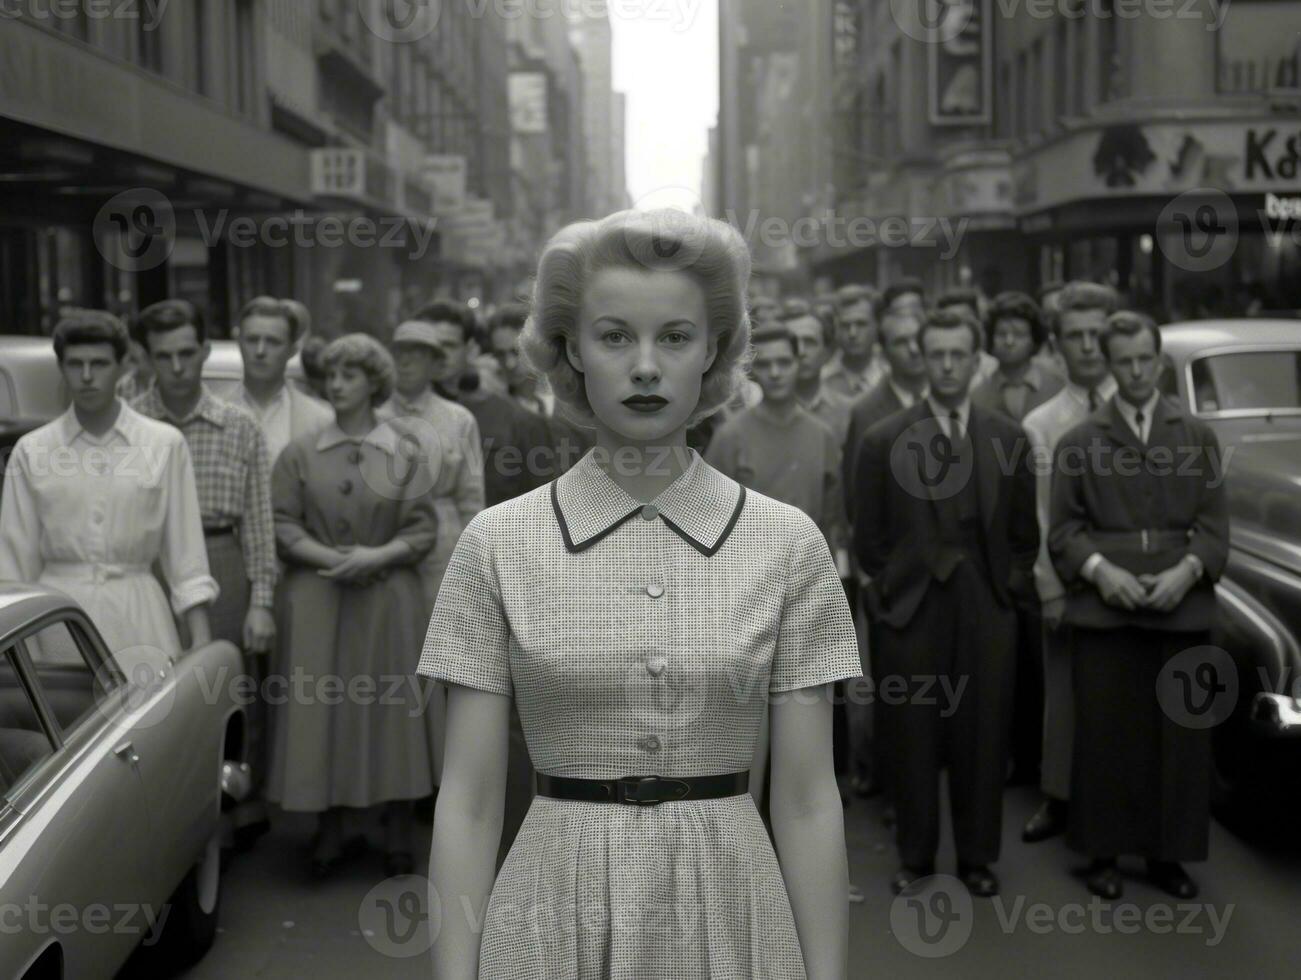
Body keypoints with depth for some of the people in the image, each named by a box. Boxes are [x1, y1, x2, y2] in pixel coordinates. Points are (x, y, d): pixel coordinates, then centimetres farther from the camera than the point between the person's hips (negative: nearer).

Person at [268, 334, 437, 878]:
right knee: (319, 709, 2)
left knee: (389, 709, 3)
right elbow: (282, 525, 1)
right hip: (315, 602, 1)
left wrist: (375, 556, -15)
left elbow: (423, 529, 0)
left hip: (387, 599, -1)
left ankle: (397, 833, 14)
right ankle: (330, 831, 15)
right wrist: (331, 559, -13)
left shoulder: (404, 454, 3)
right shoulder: (300, 453, 5)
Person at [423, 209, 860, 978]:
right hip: (556, 918, 0)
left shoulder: (788, 543, -5)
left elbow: (808, 801, -2)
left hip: (729, 915, 1)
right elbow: (469, 800, -3)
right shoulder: (499, 544, -5)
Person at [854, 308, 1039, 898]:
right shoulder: (884, 441, 0)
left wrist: (1008, 587, 5)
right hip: (911, 609, -1)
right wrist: (894, 588, 1)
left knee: (982, 738, 6)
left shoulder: (1008, 439, 6)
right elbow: (869, 538, 5)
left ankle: (976, 856, 20)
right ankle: (916, 856, 19)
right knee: (914, 739, 4)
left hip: (987, 610, 1)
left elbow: (1024, 533, 12)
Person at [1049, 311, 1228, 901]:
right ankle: (1103, 852, 13)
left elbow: (1214, 525, 5)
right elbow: (1062, 528, 3)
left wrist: (1186, 571, -12)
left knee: (1180, 736, 4)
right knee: (1104, 736, 2)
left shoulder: (1198, 437, 11)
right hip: (1102, 610, -1)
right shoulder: (1078, 442, 8)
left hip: (1182, 610, 1)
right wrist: (1100, 570, -14)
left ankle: (1168, 853, 16)